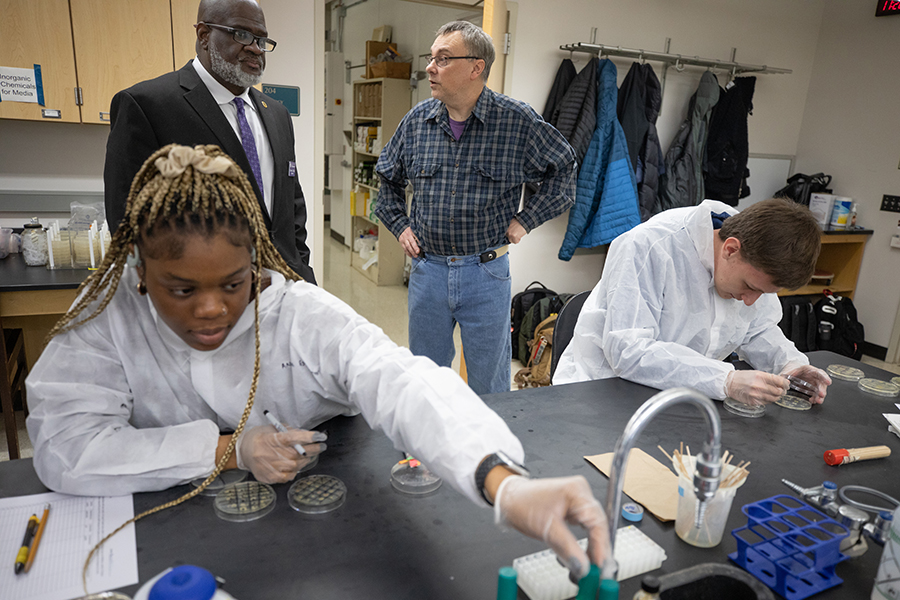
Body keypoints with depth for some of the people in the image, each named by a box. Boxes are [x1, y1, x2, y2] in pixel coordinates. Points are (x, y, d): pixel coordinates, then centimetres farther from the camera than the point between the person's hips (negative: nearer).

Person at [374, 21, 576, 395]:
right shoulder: (416, 121, 3)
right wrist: (400, 225, 8)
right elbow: (388, 178, 18)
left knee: (489, 387, 11)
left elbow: (563, 170, 4)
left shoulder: (518, 122, -7)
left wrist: (525, 220, -3)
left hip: (486, 271, -3)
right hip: (427, 270, 3)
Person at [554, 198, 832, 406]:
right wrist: (726, 382, -39)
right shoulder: (647, 248, -28)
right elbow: (629, 353, -33)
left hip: (681, 394, 7)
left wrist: (789, 363, -10)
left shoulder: (756, 264, -5)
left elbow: (759, 330, 12)